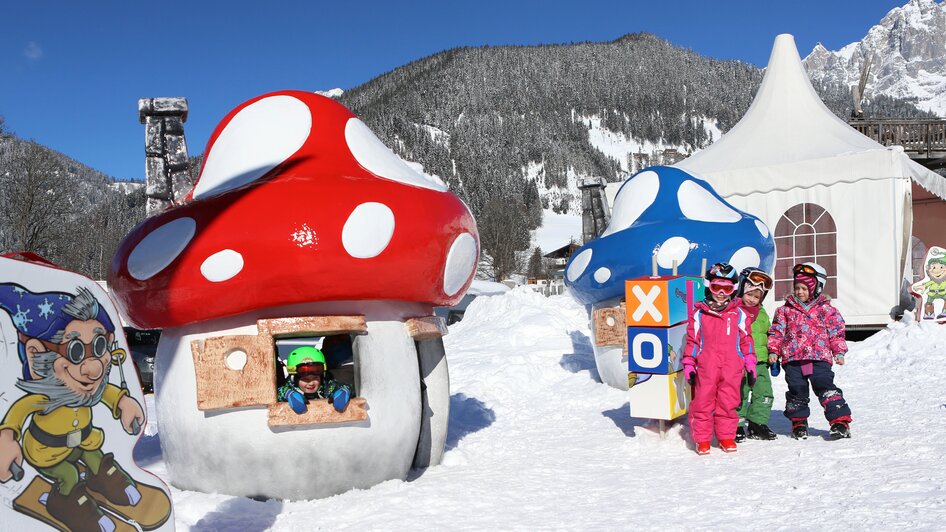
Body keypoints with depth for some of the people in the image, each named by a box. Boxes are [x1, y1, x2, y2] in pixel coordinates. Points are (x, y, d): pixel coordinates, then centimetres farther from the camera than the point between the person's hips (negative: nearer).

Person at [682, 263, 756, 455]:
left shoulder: (739, 315, 11)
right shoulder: (699, 314, 6)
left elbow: (746, 341, 14)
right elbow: (692, 341, 8)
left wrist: (750, 365, 11)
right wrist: (689, 365, 4)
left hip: (731, 369, 1)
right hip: (705, 369, -1)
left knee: (728, 403, 5)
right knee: (702, 403, 0)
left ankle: (726, 437, 19)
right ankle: (702, 439, 10)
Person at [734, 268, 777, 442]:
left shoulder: (762, 314, 15)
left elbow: (768, 335, 25)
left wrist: (772, 353, 14)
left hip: (760, 361, 6)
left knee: (764, 394, 7)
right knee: (739, 394, -4)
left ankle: (758, 425, 20)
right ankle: (737, 426, 7)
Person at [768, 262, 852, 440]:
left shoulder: (826, 310, 6)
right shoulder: (785, 310, 10)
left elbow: (836, 332, 8)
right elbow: (777, 332, 12)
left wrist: (839, 352, 1)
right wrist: (774, 351, 5)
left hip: (819, 358, -2)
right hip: (792, 359, 2)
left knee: (826, 388, -10)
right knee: (797, 392, 7)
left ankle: (840, 421, -5)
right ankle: (799, 423, 21)